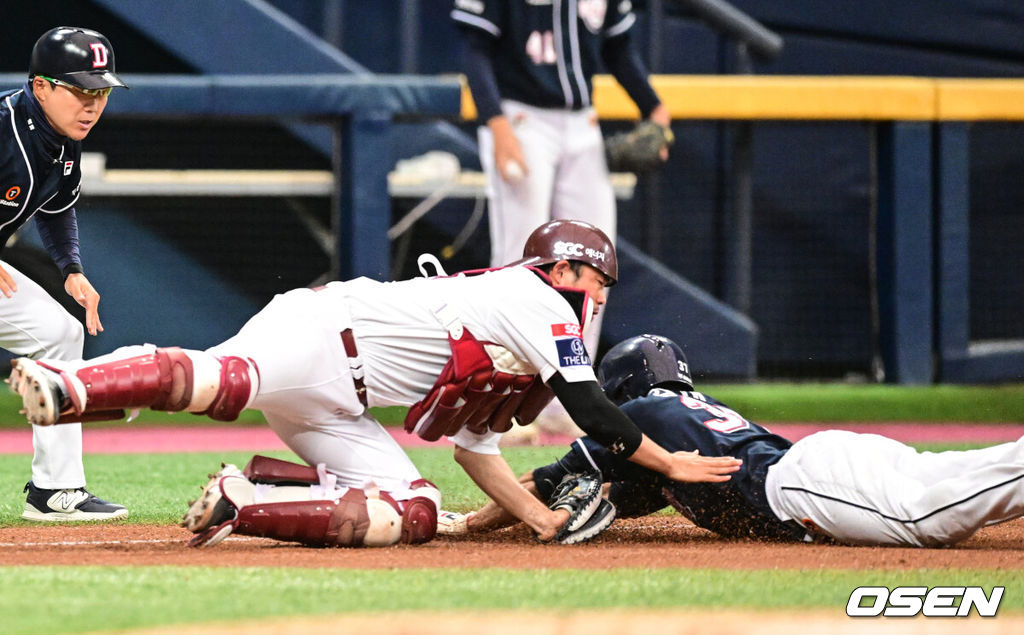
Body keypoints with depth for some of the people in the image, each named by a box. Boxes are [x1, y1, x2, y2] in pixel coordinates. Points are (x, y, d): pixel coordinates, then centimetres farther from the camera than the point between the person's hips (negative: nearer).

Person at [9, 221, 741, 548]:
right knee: (225, 378, -38)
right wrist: (671, 463, 8)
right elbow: (592, 412, -2)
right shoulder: (535, 300, 2)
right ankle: (66, 385, -52)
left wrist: (542, 518, 19)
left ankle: (242, 499, -9)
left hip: (335, 408, 9)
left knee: (412, 512, -5)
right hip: (312, 332, -9)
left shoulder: (509, 346, 29)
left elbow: (474, 447, 29)